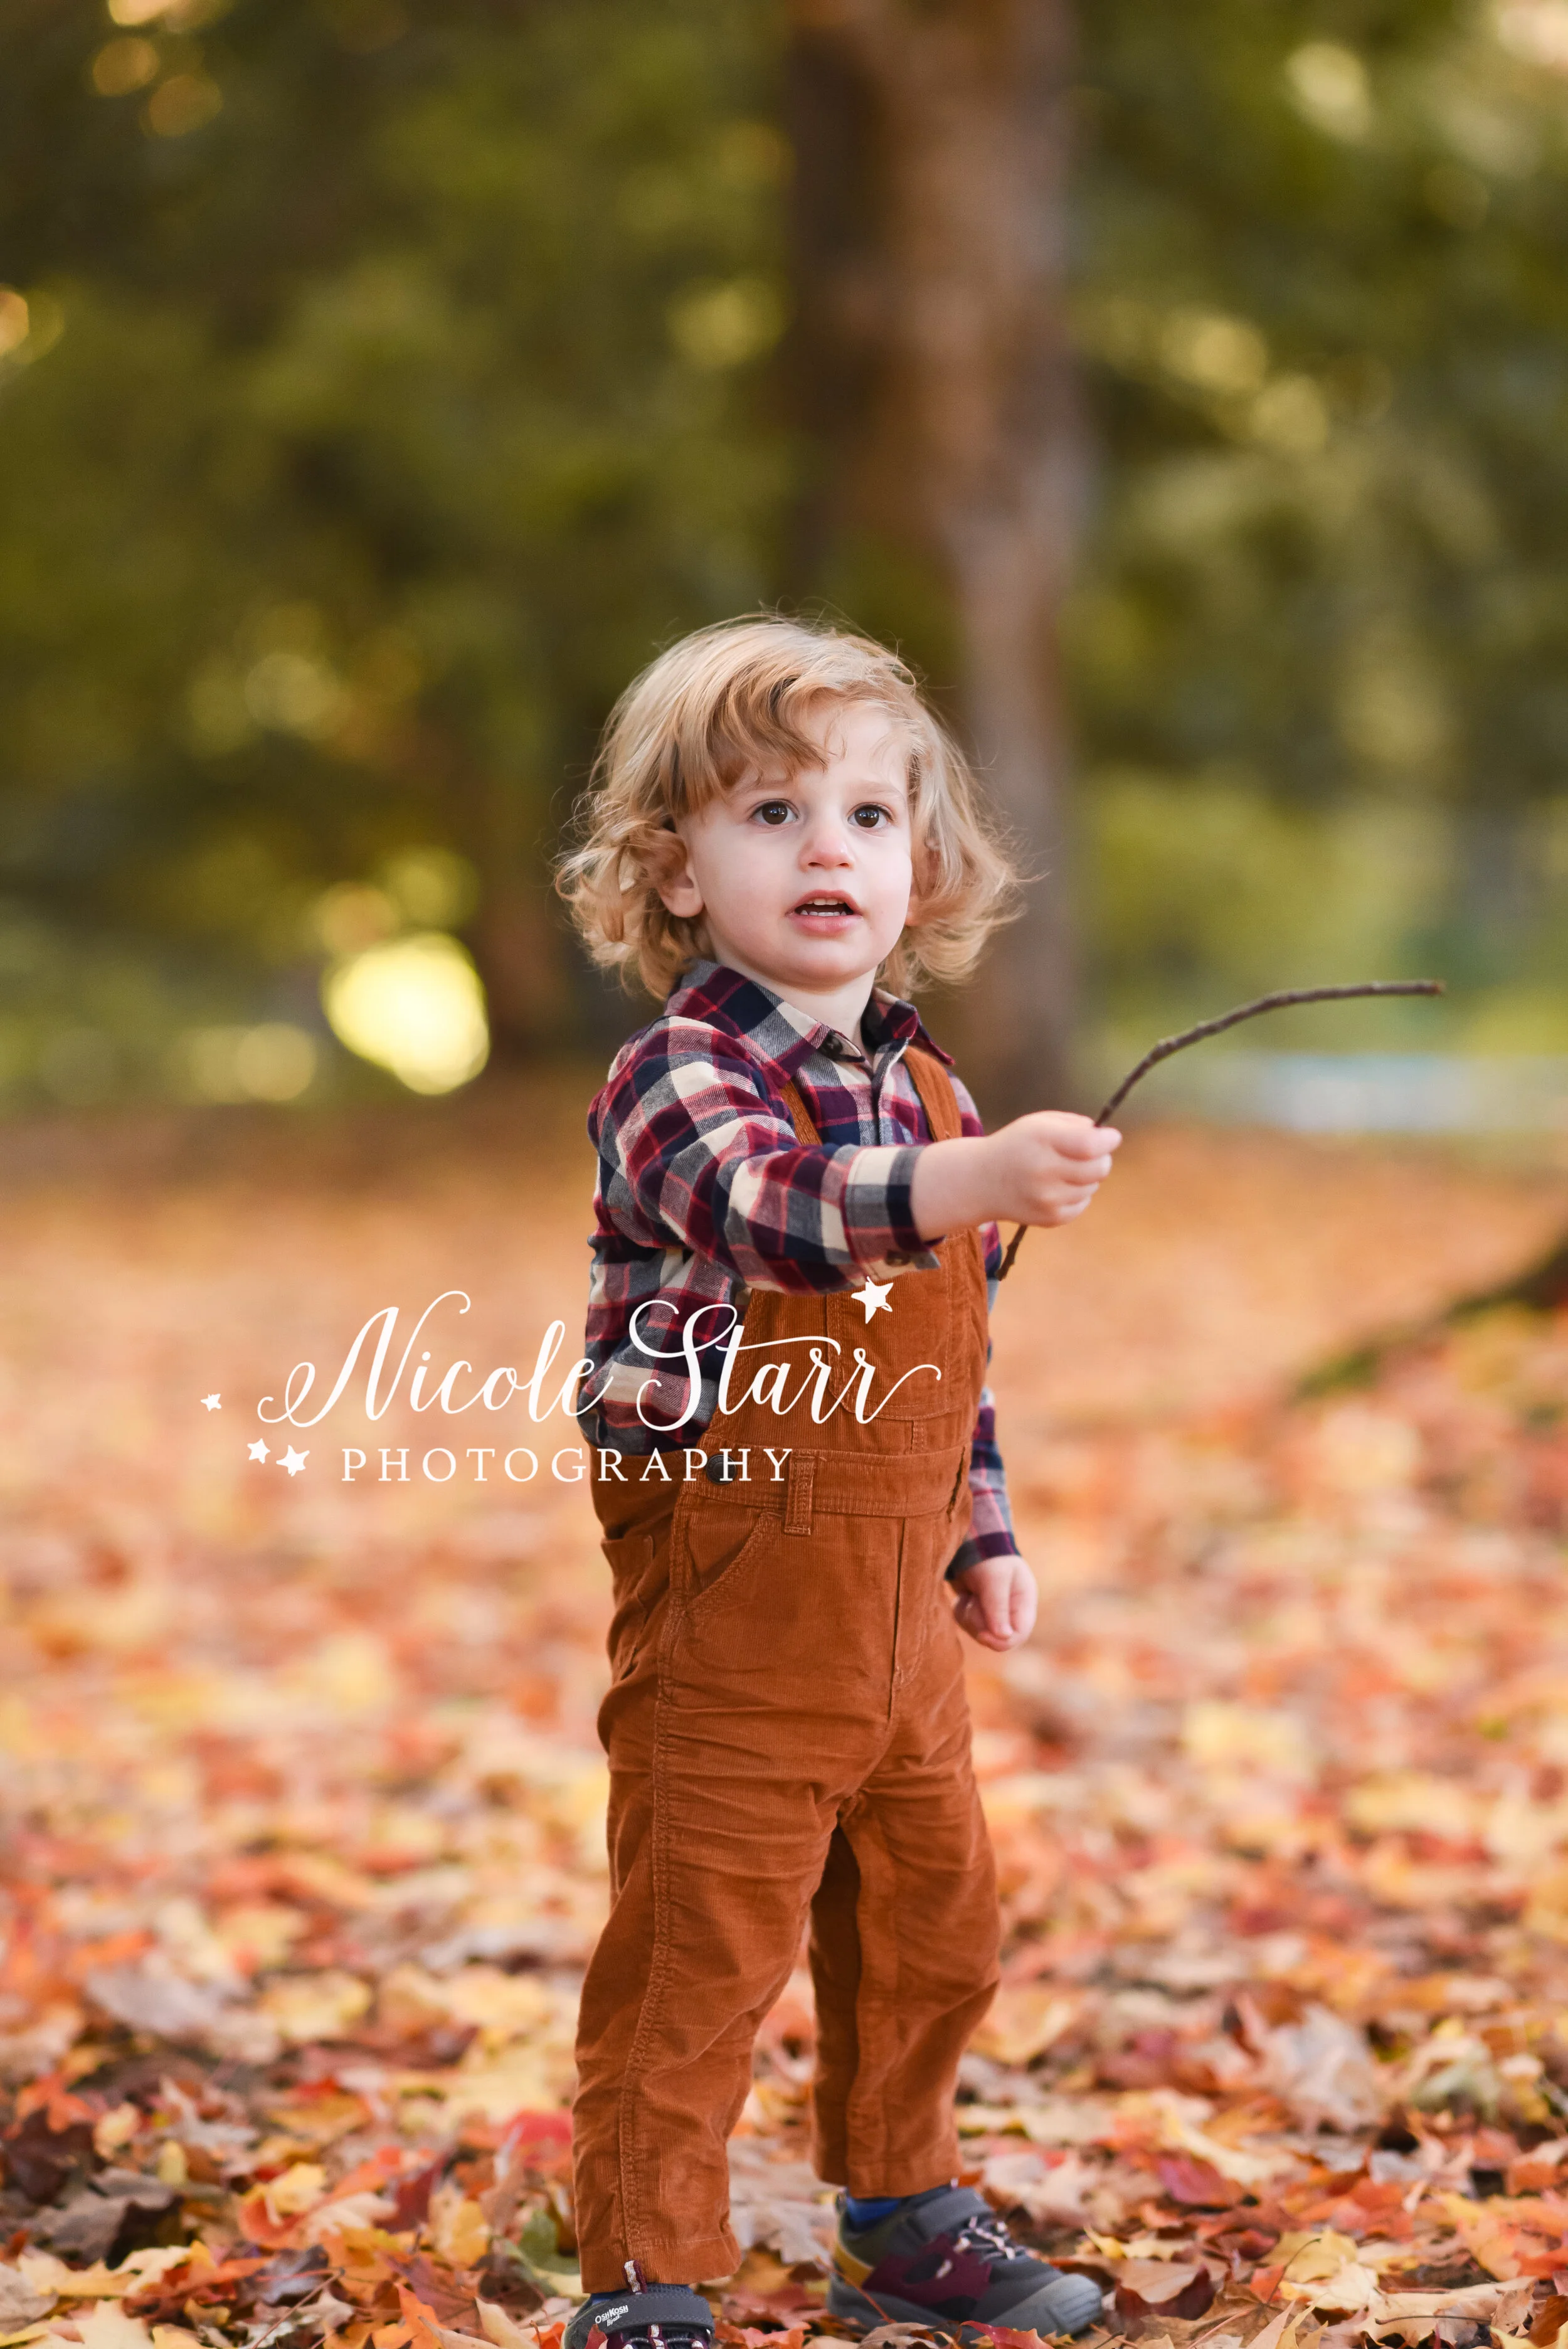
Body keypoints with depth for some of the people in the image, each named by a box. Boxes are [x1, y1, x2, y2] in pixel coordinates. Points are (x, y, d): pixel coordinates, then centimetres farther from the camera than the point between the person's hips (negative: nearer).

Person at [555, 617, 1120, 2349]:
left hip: (898, 1614, 8)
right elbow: (775, 1208, -39)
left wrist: (983, 1531, 18)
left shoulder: (926, 1091, 9)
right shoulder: (678, 1077, -16)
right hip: (729, 1612, -7)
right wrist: (968, 1184, -54)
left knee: (932, 1930, 19)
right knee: (697, 1950, -3)